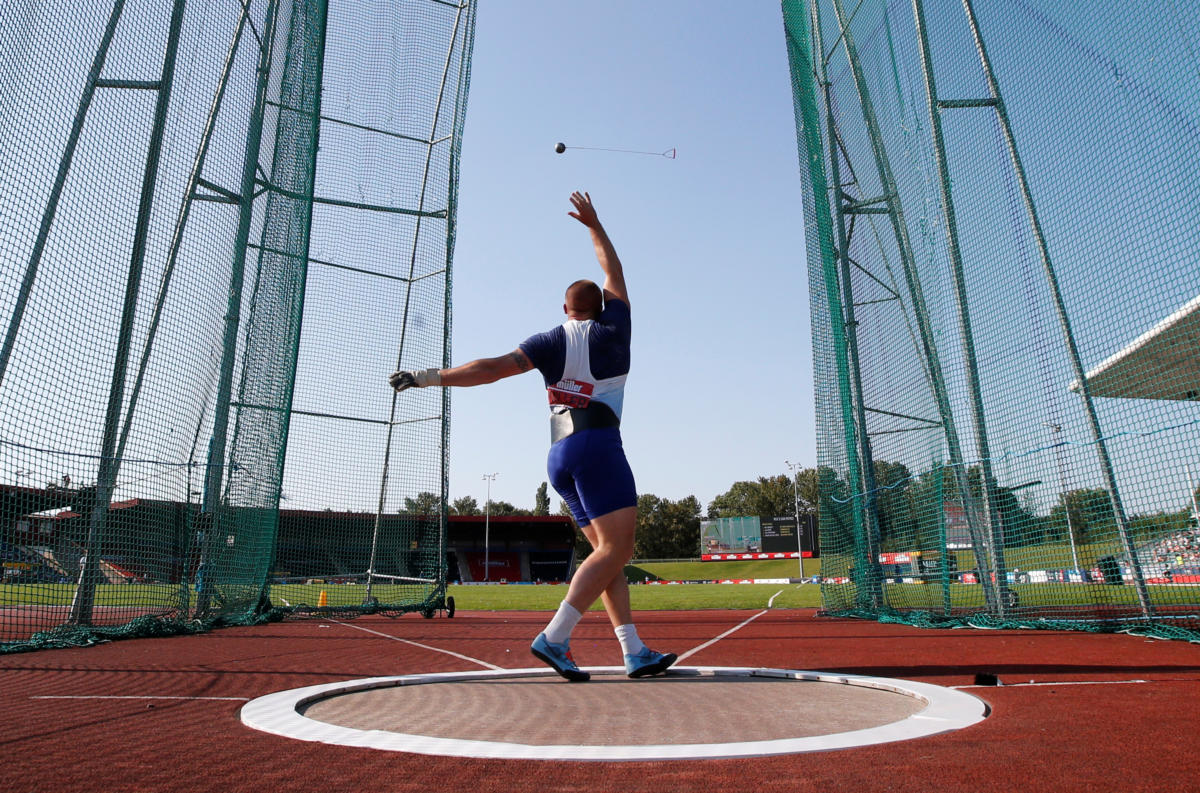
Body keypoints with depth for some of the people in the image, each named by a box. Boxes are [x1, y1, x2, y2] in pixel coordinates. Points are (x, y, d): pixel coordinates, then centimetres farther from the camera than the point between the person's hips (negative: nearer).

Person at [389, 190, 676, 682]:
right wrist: (593, 224, 38)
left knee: (609, 552, 7)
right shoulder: (611, 331, 9)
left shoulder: (551, 341, 13)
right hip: (597, 446, -6)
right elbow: (614, 273, 26)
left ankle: (636, 653, 3)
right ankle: (554, 638, -21)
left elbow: (494, 368, -1)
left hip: (559, 457, 6)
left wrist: (428, 378, 0)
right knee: (616, 549, -10)